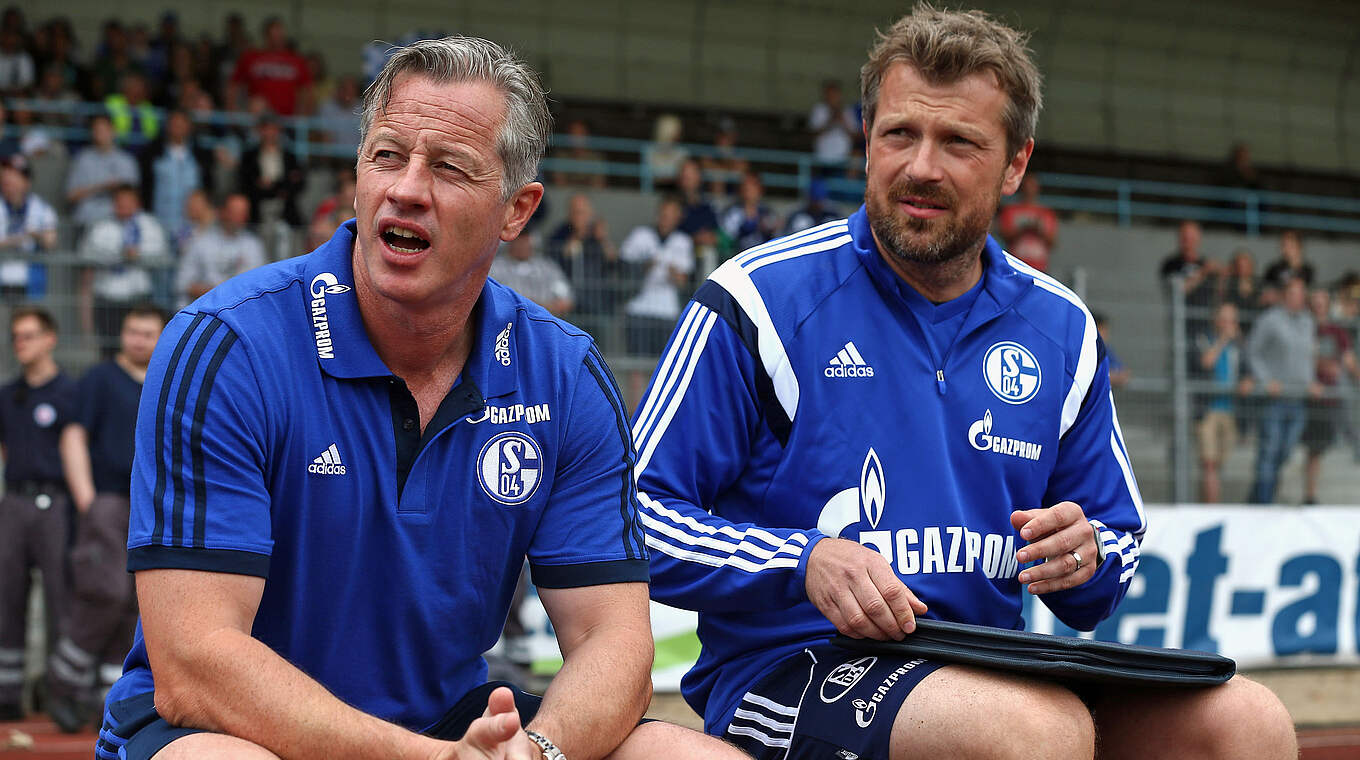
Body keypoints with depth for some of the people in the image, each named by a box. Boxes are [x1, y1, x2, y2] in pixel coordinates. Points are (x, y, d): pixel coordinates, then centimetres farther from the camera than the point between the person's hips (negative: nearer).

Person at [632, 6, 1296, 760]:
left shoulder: (1060, 331, 12)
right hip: (790, 669, -5)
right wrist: (803, 564, -19)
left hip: (994, 669, 5)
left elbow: (1117, 547, 21)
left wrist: (1086, 560, -3)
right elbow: (640, 518, -6)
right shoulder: (760, 302, -3)